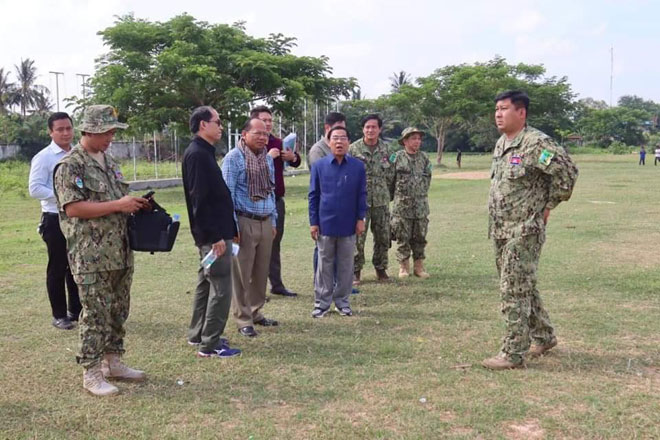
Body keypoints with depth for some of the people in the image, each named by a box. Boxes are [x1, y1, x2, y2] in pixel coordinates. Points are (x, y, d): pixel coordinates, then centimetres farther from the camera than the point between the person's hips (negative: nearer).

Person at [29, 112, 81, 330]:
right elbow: (35, 189, -14)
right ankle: (59, 315, 14)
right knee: (58, 268, 3)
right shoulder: (43, 158, -8)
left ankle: (76, 310, 26)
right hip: (55, 219, -5)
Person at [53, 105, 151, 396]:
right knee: (96, 315, -3)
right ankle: (91, 374, 7)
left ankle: (112, 363, 26)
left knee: (118, 311, 14)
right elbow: (73, 208, -20)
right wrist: (118, 205, -20)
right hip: (91, 256, -8)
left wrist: (134, 205, 4)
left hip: (120, 253, 8)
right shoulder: (70, 166, -11)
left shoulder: (109, 162, 15)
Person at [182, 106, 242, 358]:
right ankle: (210, 344, 2)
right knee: (221, 286, -5)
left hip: (212, 233, 11)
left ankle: (198, 335, 28)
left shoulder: (203, 153, 15)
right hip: (213, 234, -11)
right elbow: (199, 200, -22)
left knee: (206, 282, 17)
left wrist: (226, 230, 18)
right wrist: (215, 236, -23)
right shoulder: (197, 154, -16)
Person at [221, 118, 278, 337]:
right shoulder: (234, 157, -9)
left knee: (261, 272, 12)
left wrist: (273, 221, 16)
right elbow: (228, 193, -11)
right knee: (242, 273, 0)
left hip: (265, 222, 7)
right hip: (245, 222, -6)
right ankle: (243, 319, 8)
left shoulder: (268, 159, 12)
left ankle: (256, 312, 25)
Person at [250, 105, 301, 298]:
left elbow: (297, 162, 17)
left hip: (277, 200, 6)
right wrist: (267, 157, -30)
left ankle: (277, 284, 22)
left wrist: (293, 157, -5)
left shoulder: (278, 143, 11)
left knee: (275, 244, 13)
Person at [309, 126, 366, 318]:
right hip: (326, 224, 0)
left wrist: (360, 219, -1)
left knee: (346, 266, 10)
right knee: (325, 265, 9)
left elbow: (362, 195, 4)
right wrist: (313, 222, -1)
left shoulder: (358, 167, 0)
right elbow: (313, 196, 2)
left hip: (348, 226, 1)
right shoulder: (319, 166, -1)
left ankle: (342, 302, 23)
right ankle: (322, 303, 19)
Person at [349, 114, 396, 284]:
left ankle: (381, 268, 24)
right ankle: (356, 271, 9)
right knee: (357, 237, -2)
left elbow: (390, 174, 14)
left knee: (383, 236, 9)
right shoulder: (353, 148, -3)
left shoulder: (386, 149, 7)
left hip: (381, 200, 3)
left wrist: (382, 187, 6)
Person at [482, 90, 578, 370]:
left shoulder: (536, 143, -15)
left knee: (514, 291, -6)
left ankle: (513, 354, 2)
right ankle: (543, 337, 34)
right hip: (500, 231, 9)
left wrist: (547, 207, -10)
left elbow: (567, 173, -18)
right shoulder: (500, 144, 12)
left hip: (524, 231, -9)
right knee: (523, 288, 18)